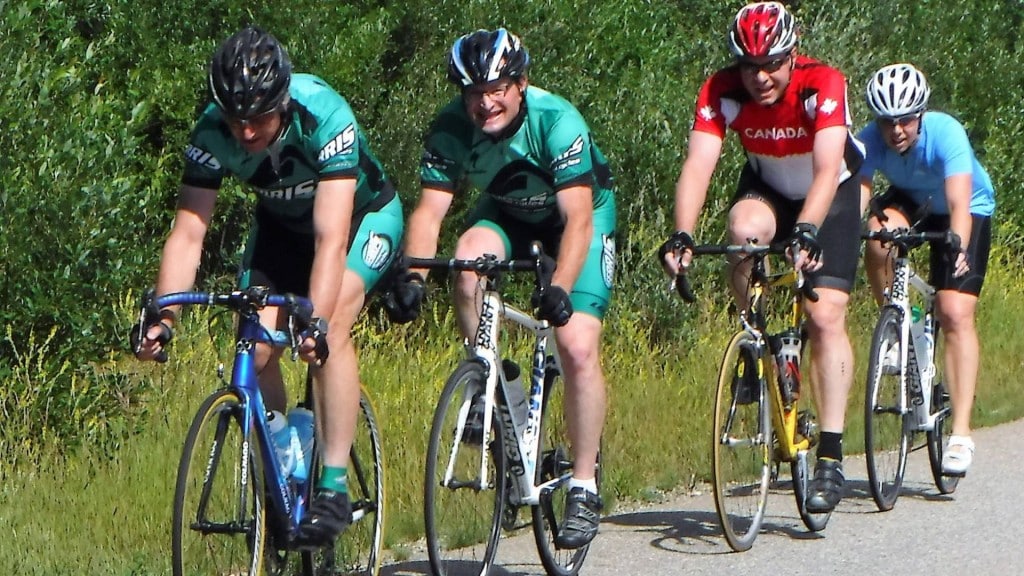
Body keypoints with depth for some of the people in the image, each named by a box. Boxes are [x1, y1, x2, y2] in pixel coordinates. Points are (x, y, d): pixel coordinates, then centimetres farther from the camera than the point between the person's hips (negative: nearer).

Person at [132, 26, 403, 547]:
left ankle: (333, 484, -24)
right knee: (257, 346, -13)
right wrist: (162, 315, -42)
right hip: (281, 224, 4)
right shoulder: (212, 133, -27)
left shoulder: (324, 117, -38)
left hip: (364, 214, -4)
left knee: (329, 327, -28)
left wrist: (316, 320, -56)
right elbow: (187, 233, -28)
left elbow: (331, 236, -44)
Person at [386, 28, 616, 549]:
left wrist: (560, 288, -51)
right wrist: (412, 276, -42)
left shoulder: (557, 121, -33)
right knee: (468, 262, -32)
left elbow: (577, 218, -37)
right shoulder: (452, 128, -23)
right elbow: (430, 209, -25)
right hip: (507, 213, 3)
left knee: (578, 346, -18)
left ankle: (584, 487, -6)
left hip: (583, 214, -3)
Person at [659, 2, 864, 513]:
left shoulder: (823, 85, -32)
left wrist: (807, 233, -57)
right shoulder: (722, 91, -24)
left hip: (832, 196, -2)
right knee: (744, 229, -34)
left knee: (826, 316, -16)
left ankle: (831, 458, -14)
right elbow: (698, 164, -34)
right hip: (766, 188, 2)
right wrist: (682, 236, -49)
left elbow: (826, 170, -41)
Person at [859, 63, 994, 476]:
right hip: (909, 201, 3)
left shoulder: (945, 133, -35)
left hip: (969, 210, -3)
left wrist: (958, 246, -63)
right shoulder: (870, 140, -27)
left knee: (955, 313, -19)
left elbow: (959, 203, -45)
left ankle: (961, 433, -20)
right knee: (878, 234, -33)